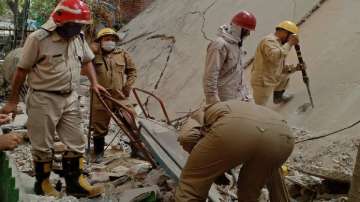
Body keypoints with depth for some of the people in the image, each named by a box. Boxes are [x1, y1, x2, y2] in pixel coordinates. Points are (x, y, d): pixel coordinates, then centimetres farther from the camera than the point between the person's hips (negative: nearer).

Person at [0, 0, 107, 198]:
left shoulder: (79, 38, 3)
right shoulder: (38, 39, -15)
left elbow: (86, 61, 22)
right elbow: (22, 70, -8)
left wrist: (94, 83, 8)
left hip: (70, 99, 6)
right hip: (43, 100, -6)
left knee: (76, 144, 8)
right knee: (43, 146, 7)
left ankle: (75, 183, 20)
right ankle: (42, 183, 25)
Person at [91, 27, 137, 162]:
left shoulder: (123, 55, 7)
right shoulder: (94, 56, 0)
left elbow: (132, 71, 15)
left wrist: (128, 87, 4)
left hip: (120, 97, 1)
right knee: (99, 126, 7)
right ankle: (99, 153, 24)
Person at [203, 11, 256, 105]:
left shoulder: (237, 42, 9)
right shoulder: (220, 45, -21)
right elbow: (210, 76, -23)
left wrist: (245, 92, 20)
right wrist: (213, 102, -23)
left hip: (239, 96, 9)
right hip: (226, 99, -9)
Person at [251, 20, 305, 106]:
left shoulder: (277, 42, 12)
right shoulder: (269, 41, -19)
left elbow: (280, 67, 18)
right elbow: (275, 57, -40)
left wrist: (294, 68, 3)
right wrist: (289, 44, -29)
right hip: (262, 83, -10)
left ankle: (278, 97, 44)